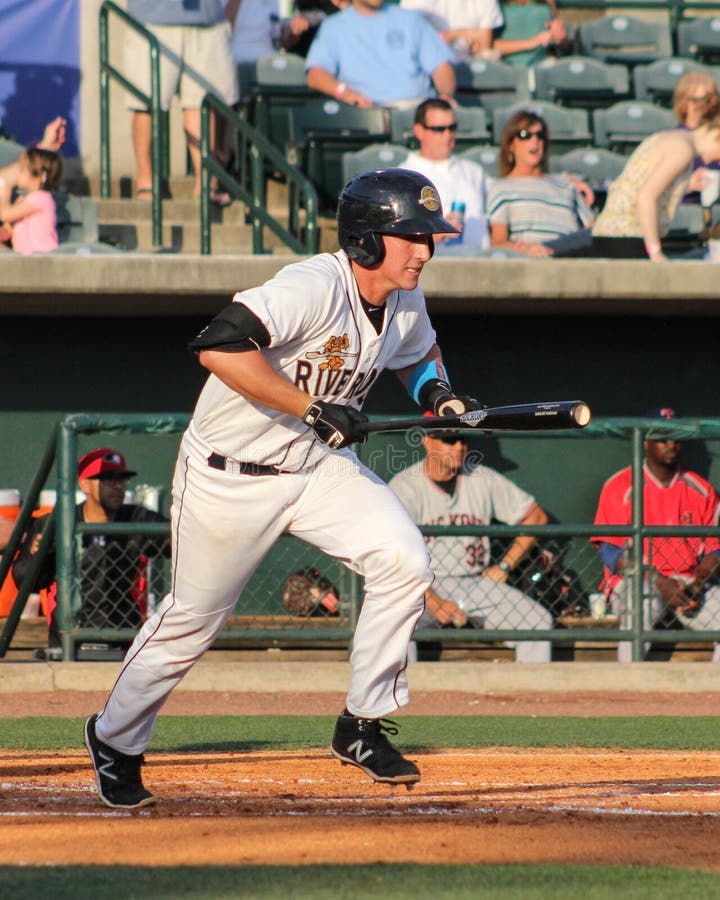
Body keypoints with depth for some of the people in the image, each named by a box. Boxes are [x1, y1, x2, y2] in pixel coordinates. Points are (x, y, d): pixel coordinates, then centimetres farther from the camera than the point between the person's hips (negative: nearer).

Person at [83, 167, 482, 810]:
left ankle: (362, 726, -2)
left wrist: (440, 396, -1)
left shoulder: (404, 304, -3)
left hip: (320, 466, 6)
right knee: (193, 617, 5)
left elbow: (418, 354, 22)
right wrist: (313, 410, -37)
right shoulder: (315, 288, -29)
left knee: (405, 562, -14)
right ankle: (115, 741, 29)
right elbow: (218, 346, -42)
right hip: (231, 473, -6)